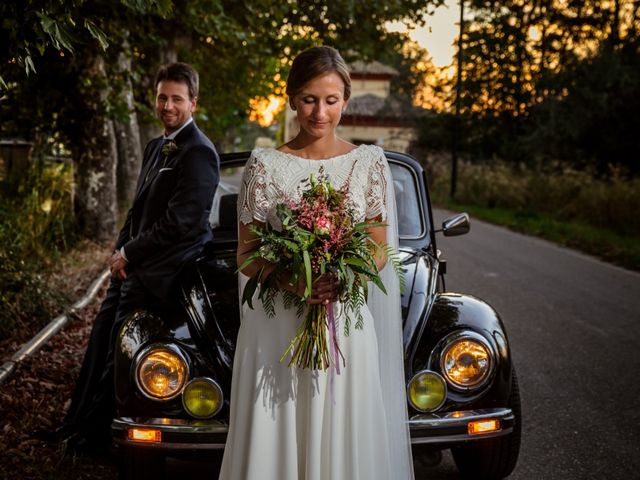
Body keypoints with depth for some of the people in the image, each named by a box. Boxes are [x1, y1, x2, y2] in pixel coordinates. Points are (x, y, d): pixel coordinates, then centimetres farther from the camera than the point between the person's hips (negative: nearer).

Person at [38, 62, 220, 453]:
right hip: (134, 263, 9)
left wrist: (128, 255, -13)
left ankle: (95, 436, 15)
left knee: (117, 351, -1)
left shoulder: (198, 152, -16)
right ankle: (77, 426, 26)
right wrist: (121, 251, 3)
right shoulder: (156, 146, 14)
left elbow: (179, 223, -22)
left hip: (160, 271, -9)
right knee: (101, 341, 13)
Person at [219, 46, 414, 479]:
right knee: (274, 439, 4)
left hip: (347, 322, 1)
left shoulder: (369, 162, 2)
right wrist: (284, 276, -19)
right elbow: (246, 256, 1)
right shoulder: (265, 165, 0)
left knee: (343, 437, 6)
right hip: (277, 326, 0)